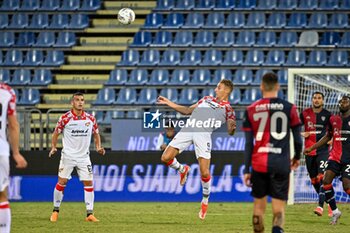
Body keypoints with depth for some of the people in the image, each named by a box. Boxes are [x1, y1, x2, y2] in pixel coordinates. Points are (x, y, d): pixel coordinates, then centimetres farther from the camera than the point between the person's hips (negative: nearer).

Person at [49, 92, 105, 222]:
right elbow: (56, 133, 1)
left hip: (84, 156, 3)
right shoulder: (65, 118, -7)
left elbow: (96, 134, 15)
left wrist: (98, 147, 0)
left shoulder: (90, 119, 2)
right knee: (61, 182, -3)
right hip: (68, 156, -3)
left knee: (88, 183, -3)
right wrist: (53, 147, -12)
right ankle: (55, 211, 12)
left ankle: (90, 214, 0)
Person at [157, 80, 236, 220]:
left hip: (204, 134, -5)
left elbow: (230, 132, 1)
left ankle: (205, 201, 11)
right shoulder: (207, 99, 28)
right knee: (165, 158, -8)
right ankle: (182, 169, 25)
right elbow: (187, 110, 34)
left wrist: (232, 128, -24)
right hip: (187, 130, 5)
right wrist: (168, 103, 30)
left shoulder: (228, 109, 12)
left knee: (204, 172, -14)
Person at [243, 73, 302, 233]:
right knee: (279, 207, -2)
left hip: (259, 164, 1)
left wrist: (246, 170, 6)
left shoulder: (251, 110, 4)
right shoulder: (289, 108, 1)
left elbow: (248, 143, 2)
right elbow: (298, 139, 5)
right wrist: (297, 157, 24)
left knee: (259, 204, 17)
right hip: (282, 164, -1)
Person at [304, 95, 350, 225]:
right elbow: (328, 136, 25)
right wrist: (311, 148, 23)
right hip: (335, 156, 5)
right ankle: (335, 211, 3)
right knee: (326, 180, -11)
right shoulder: (333, 120, 11)